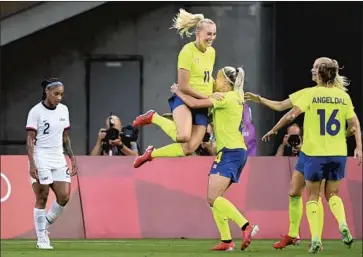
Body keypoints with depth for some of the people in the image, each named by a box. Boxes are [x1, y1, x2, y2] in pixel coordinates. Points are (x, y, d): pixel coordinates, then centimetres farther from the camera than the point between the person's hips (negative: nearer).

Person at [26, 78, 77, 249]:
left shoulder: (64, 110, 10)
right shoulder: (36, 111, -8)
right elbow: (30, 140, -10)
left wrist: (72, 158, 11)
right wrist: (32, 164, -18)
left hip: (58, 159, 6)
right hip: (41, 159, -6)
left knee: (64, 196, -5)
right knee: (42, 198, -5)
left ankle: (44, 226, 16)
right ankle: (42, 239, 2)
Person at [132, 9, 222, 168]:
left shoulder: (211, 52, 8)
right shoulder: (187, 52, -16)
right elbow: (183, 86, -18)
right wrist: (207, 97, -17)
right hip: (184, 99, -7)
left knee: (189, 148, -5)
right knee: (183, 136, -35)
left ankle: (152, 154, 18)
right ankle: (153, 118, -7)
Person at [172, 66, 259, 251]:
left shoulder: (227, 98, -11)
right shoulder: (235, 98, 16)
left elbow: (194, 103, -13)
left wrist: (178, 91, 3)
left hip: (230, 152, -9)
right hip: (236, 152, 10)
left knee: (213, 197, -16)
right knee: (214, 197, 9)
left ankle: (247, 226, -25)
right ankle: (226, 241, 3)